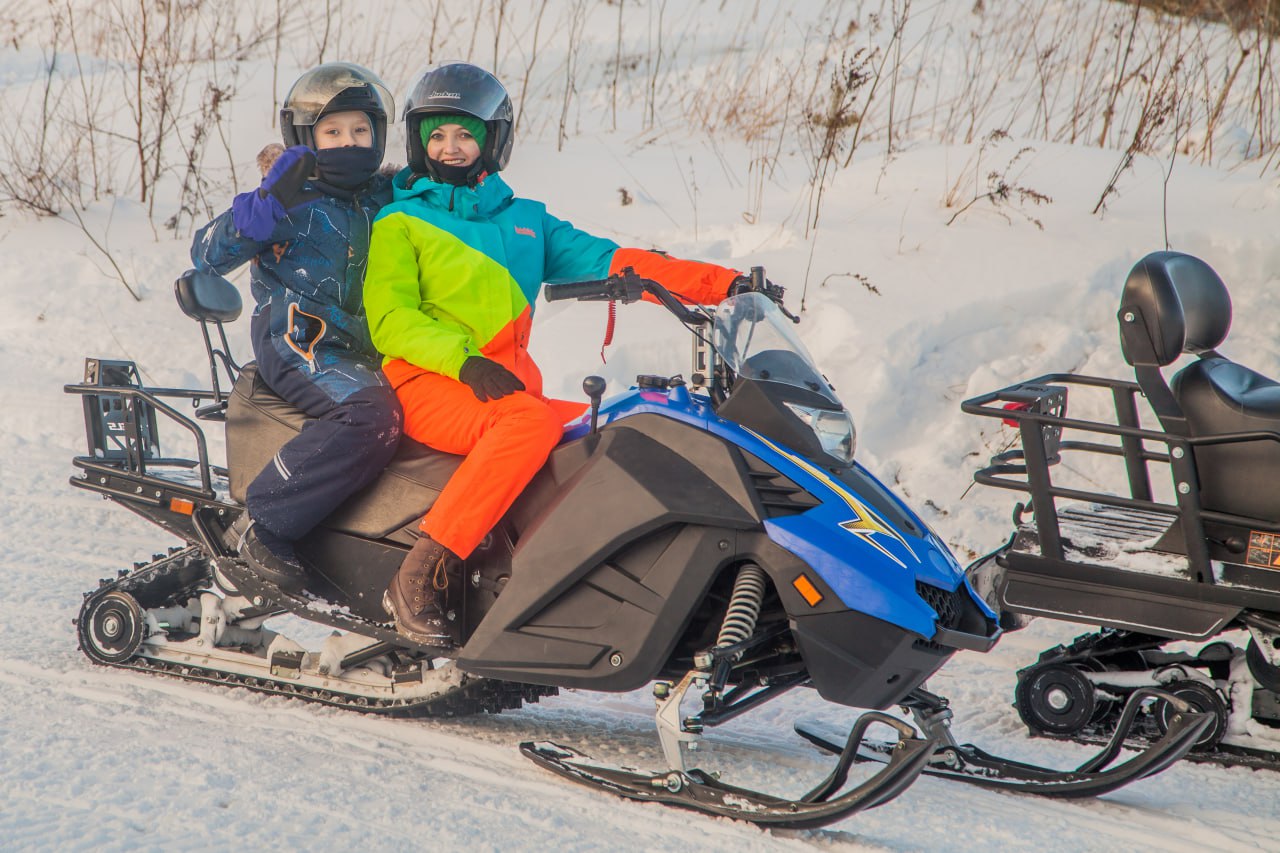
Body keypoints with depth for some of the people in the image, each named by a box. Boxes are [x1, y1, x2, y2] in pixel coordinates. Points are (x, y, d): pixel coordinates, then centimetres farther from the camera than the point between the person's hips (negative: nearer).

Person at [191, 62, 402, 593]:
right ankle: (261, 524, -30)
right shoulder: (292, 201, 0)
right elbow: (207, 255, -11)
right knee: (372, 417, -33)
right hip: (299, 342, -7)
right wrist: (269, 202, -24)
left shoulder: (385, 200, 18)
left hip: (370, 347, 7)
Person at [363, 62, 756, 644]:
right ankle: (419, 576, -38)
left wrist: (723, 284, 4)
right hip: (429, 385, -6)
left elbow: (609, 263, 15)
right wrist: (465, 361, -22)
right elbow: (390, 318, -4)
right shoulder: (402, 222, 8)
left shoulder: (527, 221, 23)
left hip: (512, 386, 6)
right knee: (530, 422, -36)